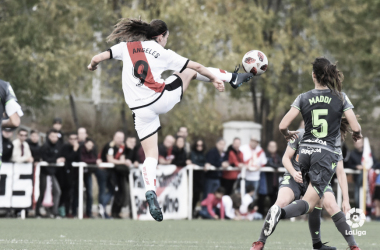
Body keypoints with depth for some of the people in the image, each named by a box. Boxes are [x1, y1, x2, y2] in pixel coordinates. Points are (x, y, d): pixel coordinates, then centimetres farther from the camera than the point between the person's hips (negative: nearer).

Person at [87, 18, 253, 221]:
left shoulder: (126, 47, 6)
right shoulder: (163, 53, 2)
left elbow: (98, 58, 5)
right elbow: (196, 66, 10)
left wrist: (92, 65, 28)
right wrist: (214, 78, 25)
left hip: (140, 109, 2)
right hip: (162, 99, -2)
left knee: (151, 155, 6)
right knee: (189, 71, 22)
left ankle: (150, 193, -18)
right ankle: (233, 78, 34)